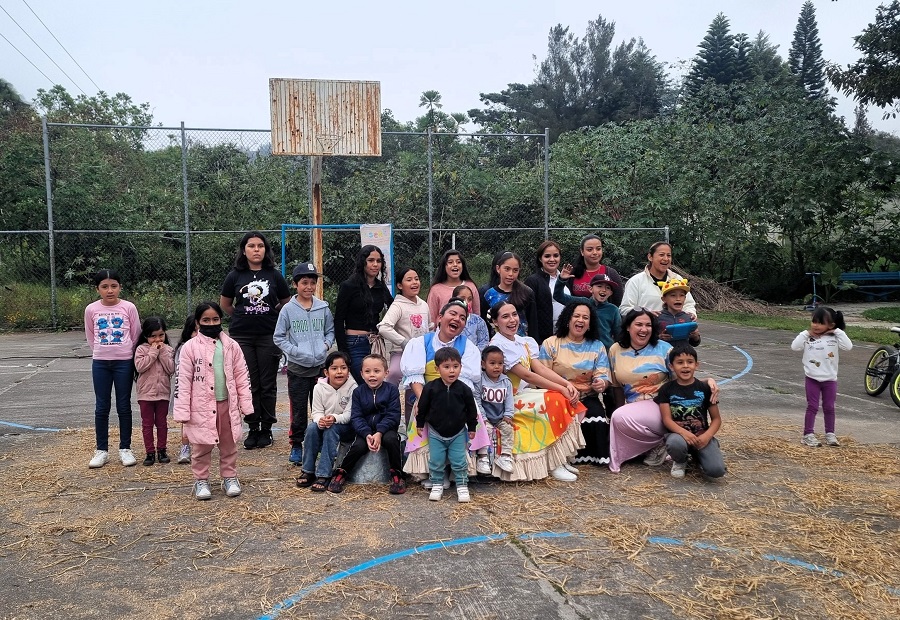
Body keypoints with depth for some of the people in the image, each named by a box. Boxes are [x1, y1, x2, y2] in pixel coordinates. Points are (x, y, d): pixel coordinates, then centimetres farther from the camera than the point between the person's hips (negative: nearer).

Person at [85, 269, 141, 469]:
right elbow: (90, 336, 12)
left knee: (124, 407, 6)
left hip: (124, 362, -1)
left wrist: (127, 353, 6)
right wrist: (100, 352, 9)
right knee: (102, 407, 7)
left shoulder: (128, 307, -5)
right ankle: (102, 450, 17)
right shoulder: (91, 309, -1)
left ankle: (125, 449, 15)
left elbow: (136, 335, 3)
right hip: (100, 363, 2)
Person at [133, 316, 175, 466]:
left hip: (163, 392, 1)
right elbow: (139, 367, -17)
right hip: (146, 393, -1)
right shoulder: (141, 349, -3)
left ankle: (161, 450, 20)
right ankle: (150, 452, 13)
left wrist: (162, 352, -14)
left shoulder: (168, 350, 2)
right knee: (147, 424, 6)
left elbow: (171, 369, -9)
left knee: (162, 423, 10)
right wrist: (153, 352, -17)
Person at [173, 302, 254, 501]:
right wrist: (182, 411, -10)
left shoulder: (231, 346, 1)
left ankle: (230, 477, 27)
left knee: (229, 445, 13)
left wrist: (246, 404, 1)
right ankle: (201, 480, 24)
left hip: (227, 404, 2)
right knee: (201, 447, 9)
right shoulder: (190, 347, -6)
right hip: (201, 406, -2)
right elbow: (183, 381, -6)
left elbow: (242, 376, 4)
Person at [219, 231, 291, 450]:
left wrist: (270, 316, 8)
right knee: (250, 385, 5)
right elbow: (225, 304, 14)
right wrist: (243, 318, 12)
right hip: (242, 337, 1)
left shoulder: (274, 275, 0)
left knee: (268, 385, 4)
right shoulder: (235, 276, 1)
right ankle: (253, 428, 17)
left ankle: (266, 429, 15)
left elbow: (287, 303, 12)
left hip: (269, 336, 0)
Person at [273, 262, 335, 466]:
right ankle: (296, 445, 18)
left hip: (320, 366, 2)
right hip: (297, 367, -2)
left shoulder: (323, 308, 3)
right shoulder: (288, 309, -3)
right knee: (298, 409, 6)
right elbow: (278, 337, 1)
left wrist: (326, 344, -5)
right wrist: (293, 350, -12)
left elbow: (331, 331, 13)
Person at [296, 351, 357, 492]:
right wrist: (320, 420, -28)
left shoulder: (353, 388, -14)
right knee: (312, 427, -27)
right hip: (324, 423, 3)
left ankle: (324, 475, -32)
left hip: (346, 427, -3)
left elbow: (349, 414, -17)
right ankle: (308, 471, -15)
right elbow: (317, 411, -5)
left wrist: (335, 418, -36)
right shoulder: (319, 387, -5)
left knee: (331, 430, -34)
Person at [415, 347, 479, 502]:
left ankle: (462, 485, 19)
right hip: (436, 433, 0)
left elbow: (471, 410, 1)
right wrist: (420, 424, 5)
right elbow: (422, 407, 0)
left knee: (459, 462, 4)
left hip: (458, 433, 0)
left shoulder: (464, 389, -11)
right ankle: (437, 485, 24)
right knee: (436, 462, 7)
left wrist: (472, 428, 6)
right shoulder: (430, 388, -13)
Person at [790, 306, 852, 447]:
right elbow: (794, 347, -15)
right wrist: (806, 333, -15)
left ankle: (830, 434, 22)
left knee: (829, 407, 11)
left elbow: (848, 347, -17)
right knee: (812, 407, 2)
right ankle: (808, 434, 6)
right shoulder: (807, 338, -6)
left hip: (830, 379, 1)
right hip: (812, 379, -1)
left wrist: (838, 332, -15)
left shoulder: (835, 338, -4)